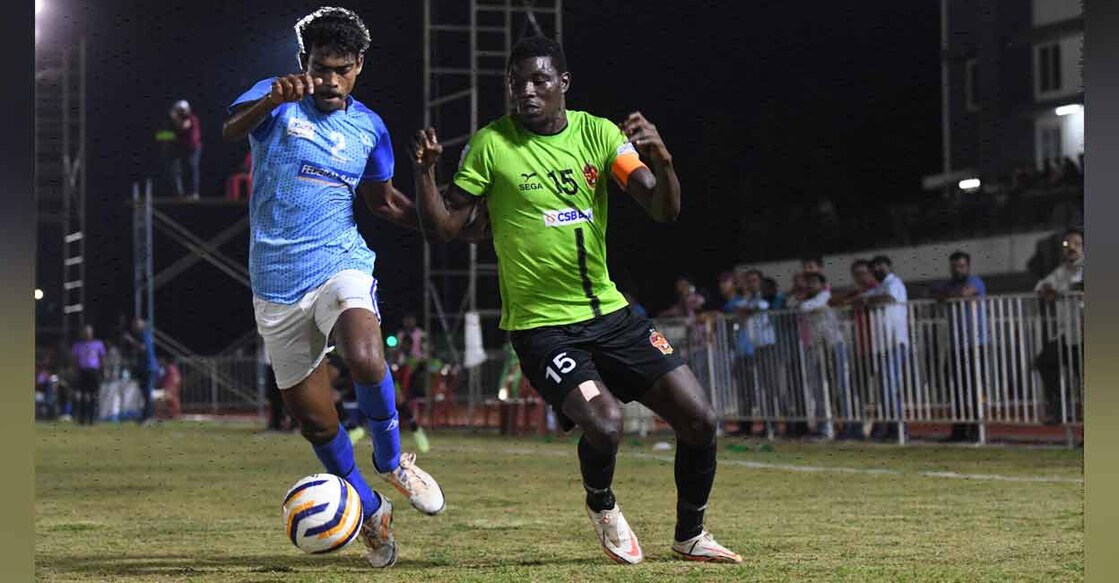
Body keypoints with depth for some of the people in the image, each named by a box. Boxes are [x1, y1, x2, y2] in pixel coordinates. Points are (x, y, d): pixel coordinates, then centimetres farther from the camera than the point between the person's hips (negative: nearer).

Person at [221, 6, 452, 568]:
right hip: (277, 284, 0)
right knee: (313, 420, 3)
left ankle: (392, 460, -4)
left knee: (365, 356, -31)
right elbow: (230, 129, -24)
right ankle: (370, 512, 27)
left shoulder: (369, 127, 8)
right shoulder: (275, 101, -2)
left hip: (341, 264, 0)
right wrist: (273, 99, -45)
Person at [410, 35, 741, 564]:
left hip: (610, 312, 4)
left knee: (699, 420, -2)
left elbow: (664, 210, -6)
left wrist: (660, 158, -26)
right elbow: (445, 225, -4)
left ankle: (690, 536, 21)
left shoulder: (598, 134, 1)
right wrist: (424, 172, -22)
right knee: (604, 423, -26)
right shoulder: (491, 145, -6)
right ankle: (602, 506, 8)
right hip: (539, 325, -4)